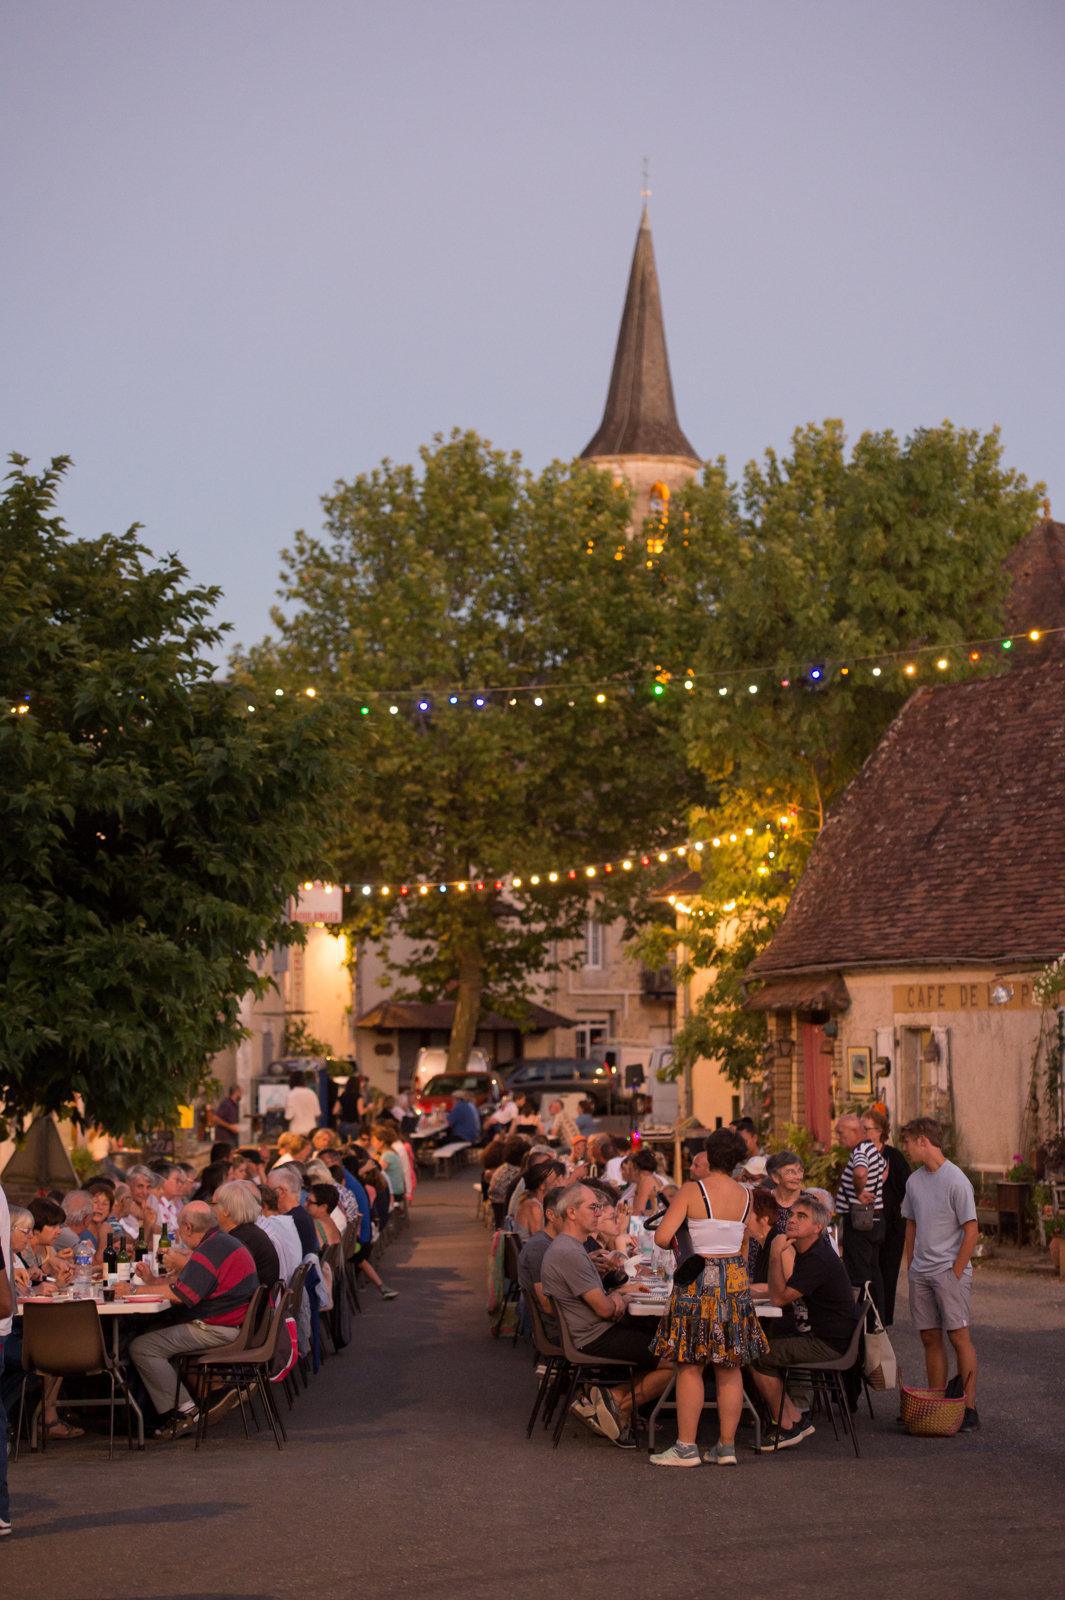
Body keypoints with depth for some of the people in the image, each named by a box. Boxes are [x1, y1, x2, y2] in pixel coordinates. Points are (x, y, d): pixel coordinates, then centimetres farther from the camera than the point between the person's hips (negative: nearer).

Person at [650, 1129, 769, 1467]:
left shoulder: (691, 1192, -10)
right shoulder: (746, 1196, 5)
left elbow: (662, 1237, -15)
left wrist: (679, 1243, 5)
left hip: (697, 1282, -4)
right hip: (736, 1281, 4)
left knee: (690, 1367, 2)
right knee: (730, 1368, 9)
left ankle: (686, 1447, 3)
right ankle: (727, 1446, 12)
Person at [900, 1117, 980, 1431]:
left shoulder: (956, 1181, -11)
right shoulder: (914, 1181, 10)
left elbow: (971, 1230, -11)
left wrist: (956, 1273, -13)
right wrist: (911, 1267, 11)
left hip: (950, 1271, -7)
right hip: (921, 1273, 7)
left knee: (959, 1336, -6)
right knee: (930, 1338, 8)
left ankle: (969, 1408, -3)